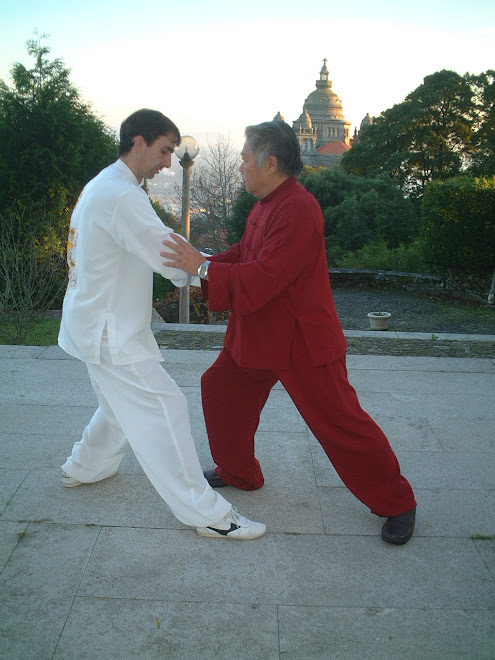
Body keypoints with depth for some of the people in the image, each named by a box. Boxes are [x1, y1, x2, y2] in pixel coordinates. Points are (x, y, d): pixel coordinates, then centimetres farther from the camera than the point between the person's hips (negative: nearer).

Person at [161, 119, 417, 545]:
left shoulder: (298, 210, -25)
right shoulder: (266, 204, 8)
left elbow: (262, 280, -30)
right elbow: (245, 255, 15)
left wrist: (203, 267, -24)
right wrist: (201, 263, 1)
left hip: (302, 342, -10)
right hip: (257, 335, 10)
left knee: (340, 422, -3)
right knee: (221, 388, 16)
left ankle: (397, 503, 16)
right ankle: (238, 473, 37)